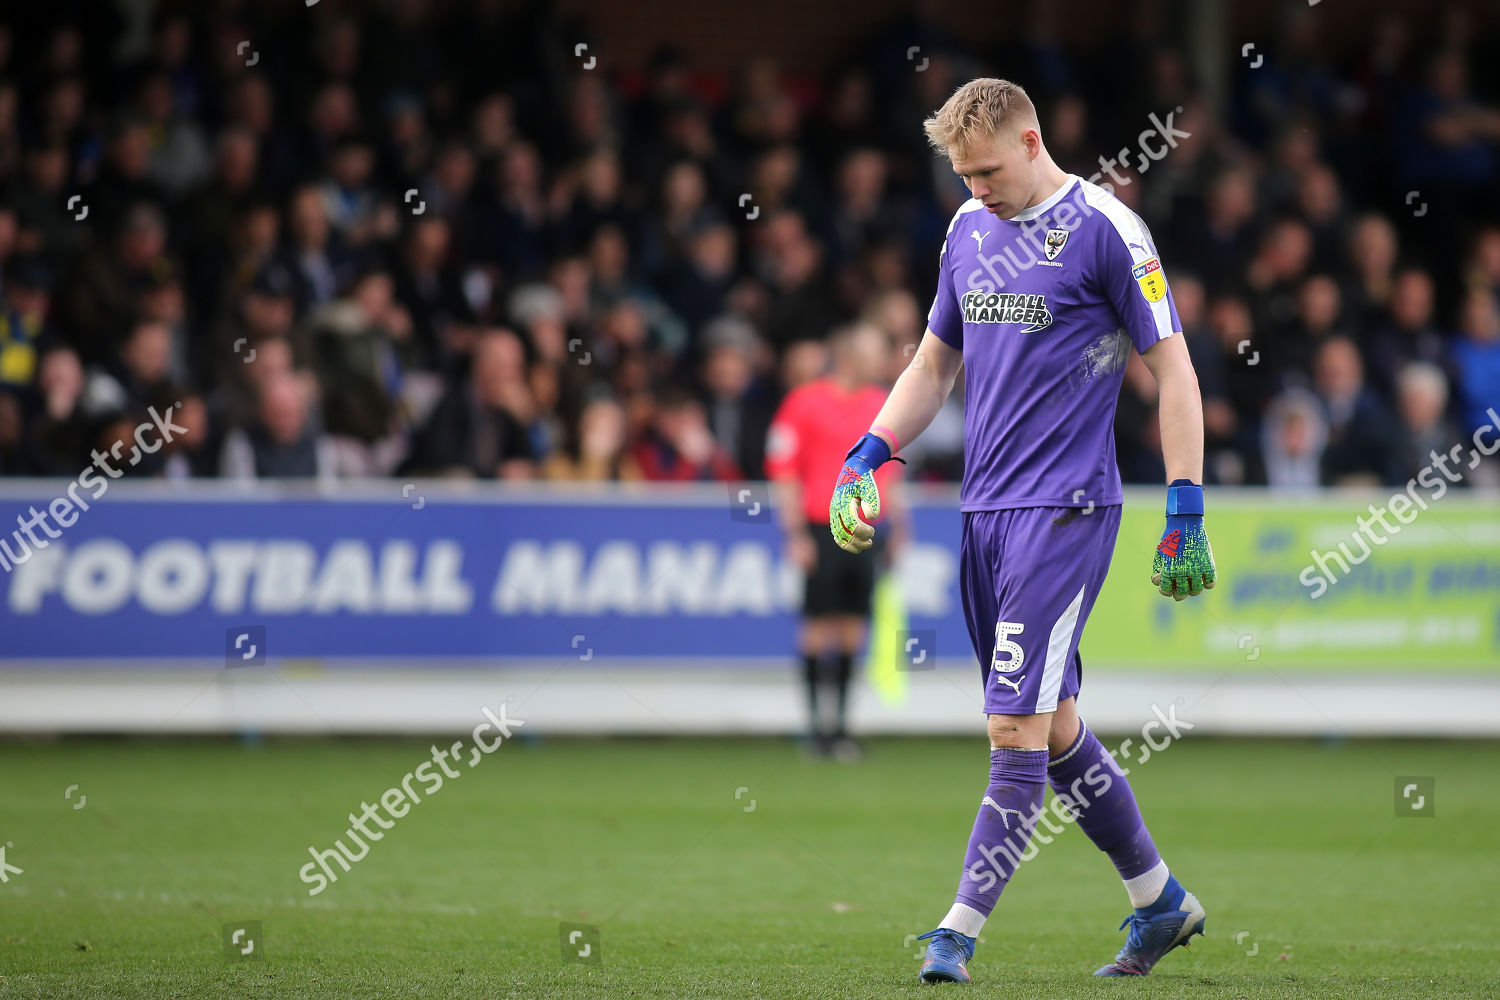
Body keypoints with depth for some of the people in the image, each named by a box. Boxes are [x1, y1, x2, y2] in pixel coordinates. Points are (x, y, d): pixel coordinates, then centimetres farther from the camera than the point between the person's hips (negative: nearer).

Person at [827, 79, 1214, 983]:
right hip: (985, 507, 8)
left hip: (1066, 509, -8)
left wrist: (1186, 516, -11)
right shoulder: (970, 229, 13)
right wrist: (866, 457, 8)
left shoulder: (1104, 228, -8)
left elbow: (1175, 371, -7)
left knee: (1018, 723, -11)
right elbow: (933, 364, 22)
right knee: (1052, 723, 12)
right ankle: (1161, 901, 24)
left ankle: (960, 932, -12)